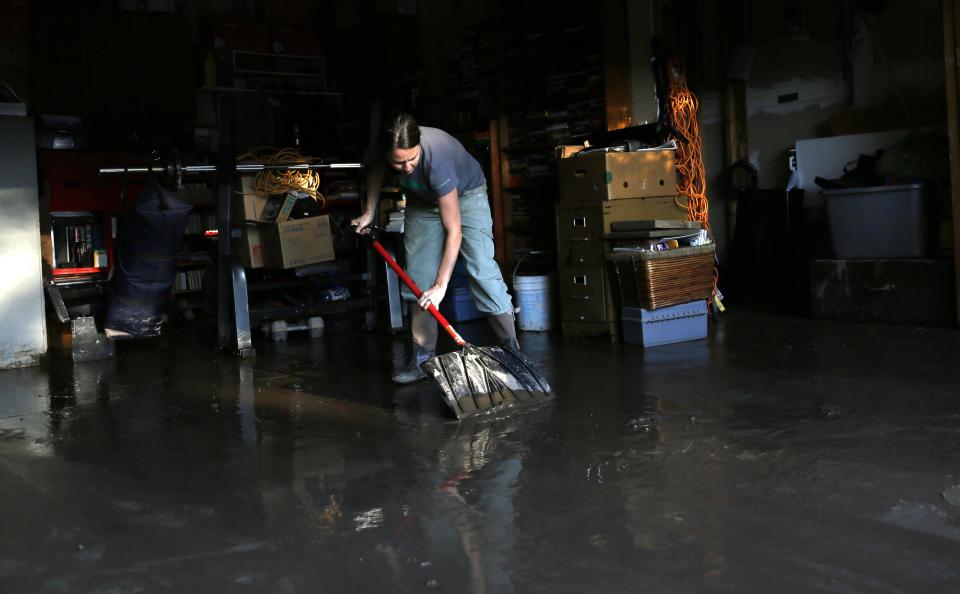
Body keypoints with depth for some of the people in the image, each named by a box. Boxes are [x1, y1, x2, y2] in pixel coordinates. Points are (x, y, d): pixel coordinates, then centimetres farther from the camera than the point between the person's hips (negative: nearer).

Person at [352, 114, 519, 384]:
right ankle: (422, 354, 4)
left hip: (465, 193, -5)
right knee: (418, 278, -2)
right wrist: (369, 214, 3)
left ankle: (511, 347, -13)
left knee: (481, 268, -19)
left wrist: (441, 285, -38)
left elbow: (453, 230, -38)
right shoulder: (382, 151, -28)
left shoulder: (436, 158, -42)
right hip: (422, 200, 5)